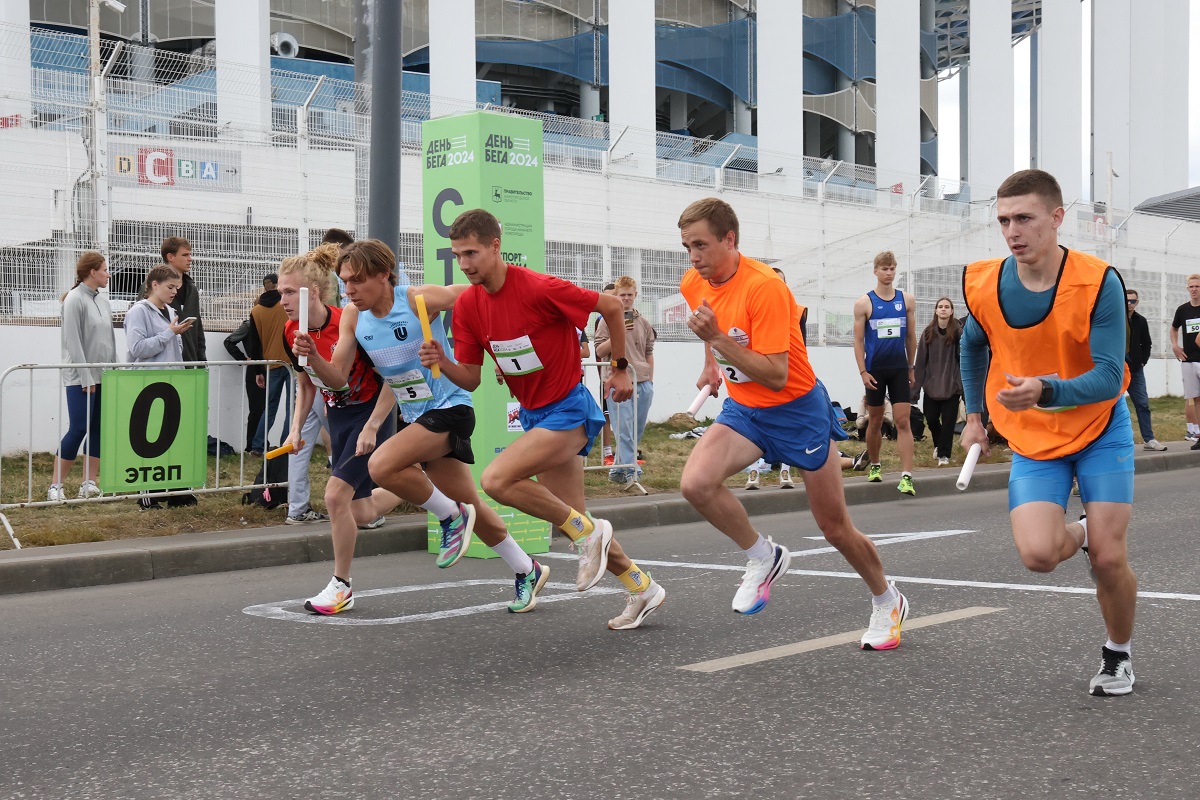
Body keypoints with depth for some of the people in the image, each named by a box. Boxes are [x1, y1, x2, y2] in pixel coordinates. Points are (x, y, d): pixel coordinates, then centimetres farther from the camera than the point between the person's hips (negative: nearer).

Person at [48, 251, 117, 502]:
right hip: (81, 378, -7)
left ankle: (89, 483, 11)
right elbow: (73, 341, -14)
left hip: (104, 377, 7)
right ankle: (56, 486, 2)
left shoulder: (103, 300, 11)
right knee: (78, 429, -7)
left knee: (98, 430, 6)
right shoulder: (75, 300, -10)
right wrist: (86, 377, -16)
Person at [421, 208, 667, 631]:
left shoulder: (539, 289, -22)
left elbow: (612, 307, -11)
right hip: (532, 415, 8)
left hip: (568, 409, -8)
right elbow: (470, 379, 1)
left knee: (496, 479, -26)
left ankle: (587, 531, -9)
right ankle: (642, 588, 30)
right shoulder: (467, 305, -2)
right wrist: (442, 362, -20)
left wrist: (620, 369, -3)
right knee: (571, 521, 11)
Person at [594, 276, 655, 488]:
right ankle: (631, 471, -17)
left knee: (638, 430, 7)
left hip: (643, 383, 5)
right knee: (625, 428, -14)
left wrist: (650, 380, 14)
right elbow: (600, 352, -2)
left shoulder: (643, 323, 14)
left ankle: (618, 470, 19)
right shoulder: (607, 321, 2)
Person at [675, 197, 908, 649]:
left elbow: (776, 376, -30)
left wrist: (718, 338, -34)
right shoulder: (693, 284, -4)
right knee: (695, 483, -23)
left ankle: (887, 602, 32)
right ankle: (763, 558, 1)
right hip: (743, 408, 6)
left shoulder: (764, 287, -27)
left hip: (798, 409, -6)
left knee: (835, 529, 4)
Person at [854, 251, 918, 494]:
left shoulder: (907, 300, 5)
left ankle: (906, 477, -15)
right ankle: (875, 466, 31)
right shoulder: (864, 303, -1)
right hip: (875, 370, -1)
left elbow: (911, 337, 11)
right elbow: (858, 339, -2)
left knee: (903, 421, -8)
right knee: (875, 421, 11)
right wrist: (862, 371, -9)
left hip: (900, 369, 1)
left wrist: (911, 368, 12)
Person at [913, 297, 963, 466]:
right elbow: (921, 360, 2)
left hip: (952, 384, -2)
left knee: (948, 420, 0)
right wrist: (916, 385, -1)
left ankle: (944, 454, 11)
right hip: (932, 384, 2)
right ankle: (939, 445, 34)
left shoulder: (957, 331, -4)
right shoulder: (928, 332, 3)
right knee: (931, 418, 7)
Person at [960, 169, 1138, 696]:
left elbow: (1108, 378, -24)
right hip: (1032, 441, 2)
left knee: (1109, 559, -7)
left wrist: (1046, 390, -40)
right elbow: (973, 345, 11)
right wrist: (974, 415, 15)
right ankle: (1077, 533, 20)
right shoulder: (983, 286, -12)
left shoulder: (1099, 284, -22)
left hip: (1101, 433, -2)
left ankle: (1118, 655, 23)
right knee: (1038, 554, -19)